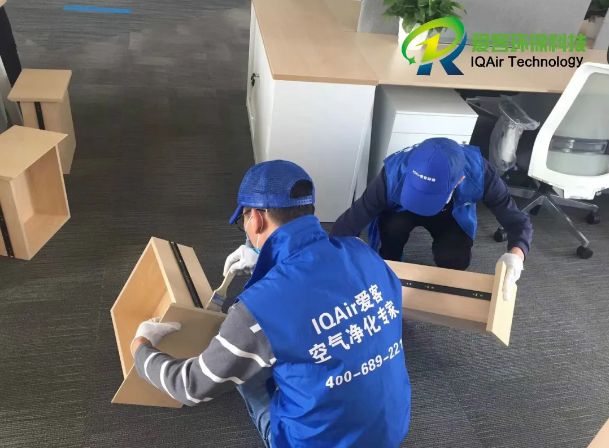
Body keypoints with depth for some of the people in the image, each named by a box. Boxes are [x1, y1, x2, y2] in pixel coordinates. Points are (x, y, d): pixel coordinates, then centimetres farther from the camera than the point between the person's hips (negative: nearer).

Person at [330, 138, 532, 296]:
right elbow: (347, 224, -37)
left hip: (452, 215, 1)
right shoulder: (395, 173, -40)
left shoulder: (478, 172, -37)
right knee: (392, 226, -34)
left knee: (453, 259, -27)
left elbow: (519, 221, -30)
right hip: (402, 209, 0)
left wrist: (516, 255, -51)